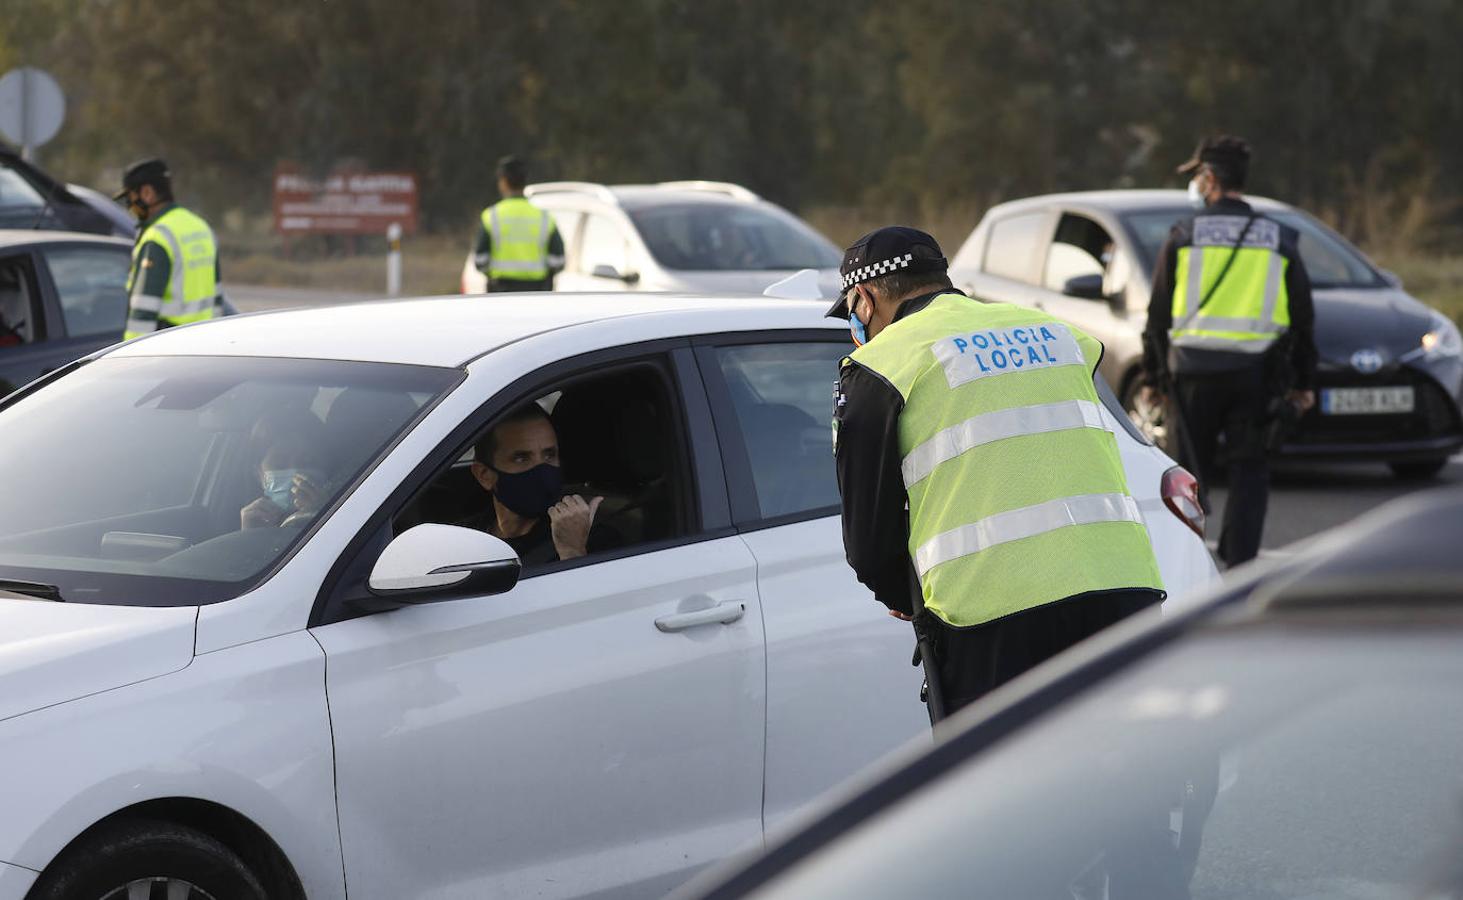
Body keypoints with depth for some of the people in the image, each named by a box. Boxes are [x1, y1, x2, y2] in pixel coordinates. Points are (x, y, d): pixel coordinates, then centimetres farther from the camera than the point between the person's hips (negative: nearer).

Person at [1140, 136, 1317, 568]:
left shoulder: (1183, 237, 1)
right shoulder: (1279, 240, 7)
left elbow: (1158, 316, 3)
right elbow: (1303, 317, 10)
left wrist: (1152, 377, 11)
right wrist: (1304, 382, 17)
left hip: (1195, 370, -1)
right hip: (1256, 373, 1)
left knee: (1191, 471, 10)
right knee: (1249, 473, 6)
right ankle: (1240, 565, -3)